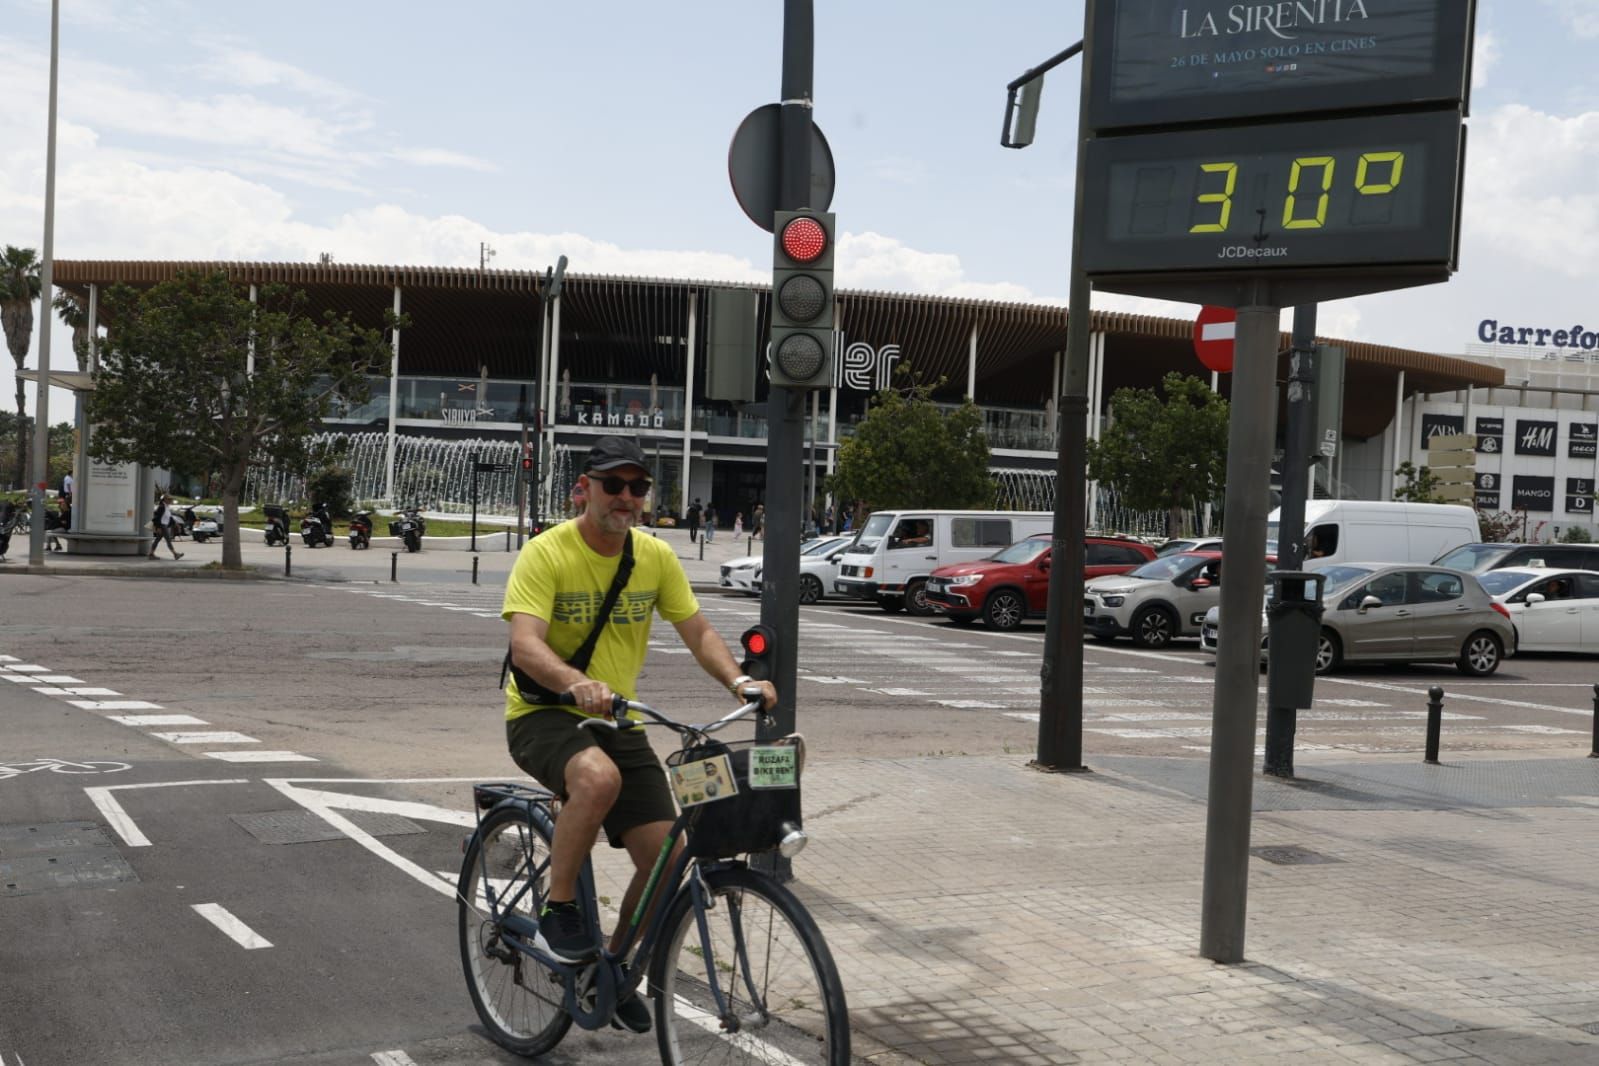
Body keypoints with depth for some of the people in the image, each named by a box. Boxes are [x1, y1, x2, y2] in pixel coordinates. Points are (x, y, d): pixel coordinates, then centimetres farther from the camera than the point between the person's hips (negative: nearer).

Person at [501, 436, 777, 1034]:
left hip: (616, 721, 5)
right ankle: (557, 912, -17)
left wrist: (738, 681, -16)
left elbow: (698, 632, 3)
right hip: (542, 715, -5)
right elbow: (524, 645, -27)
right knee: (598, 776, -39)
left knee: (665, 855, -5)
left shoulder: (656, 557, 0)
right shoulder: (546, 554, -16)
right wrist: (576, 683, -47)